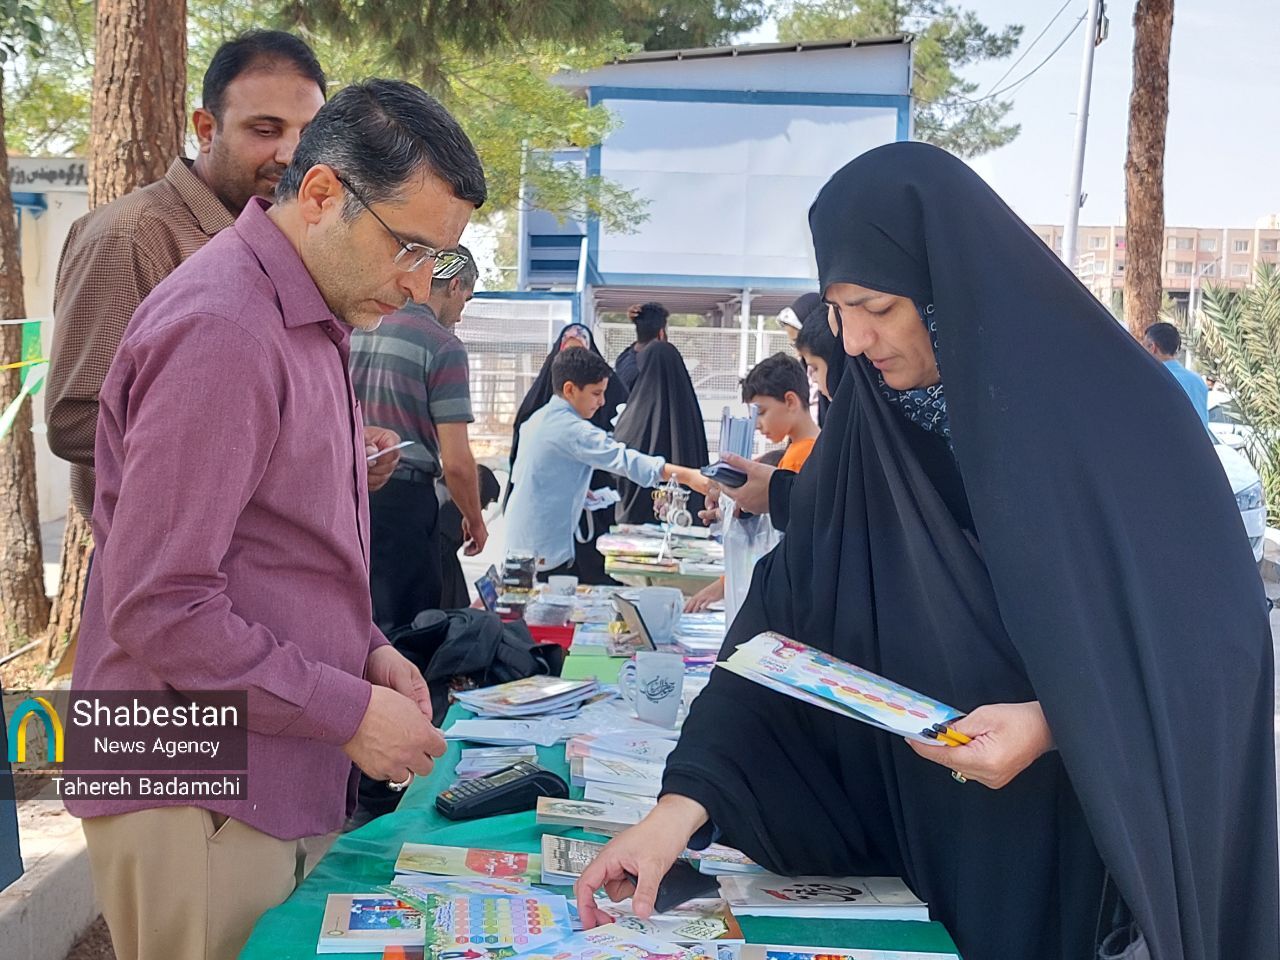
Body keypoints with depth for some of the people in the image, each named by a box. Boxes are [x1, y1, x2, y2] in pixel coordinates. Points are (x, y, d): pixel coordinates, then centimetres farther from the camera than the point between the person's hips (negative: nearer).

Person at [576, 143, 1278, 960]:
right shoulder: (870, 421, -6)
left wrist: (1058, 723, -26)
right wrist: (685, 800, -17)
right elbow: (788, 618, -9)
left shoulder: (1118, 411, -17)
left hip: (1098, 828, -4)